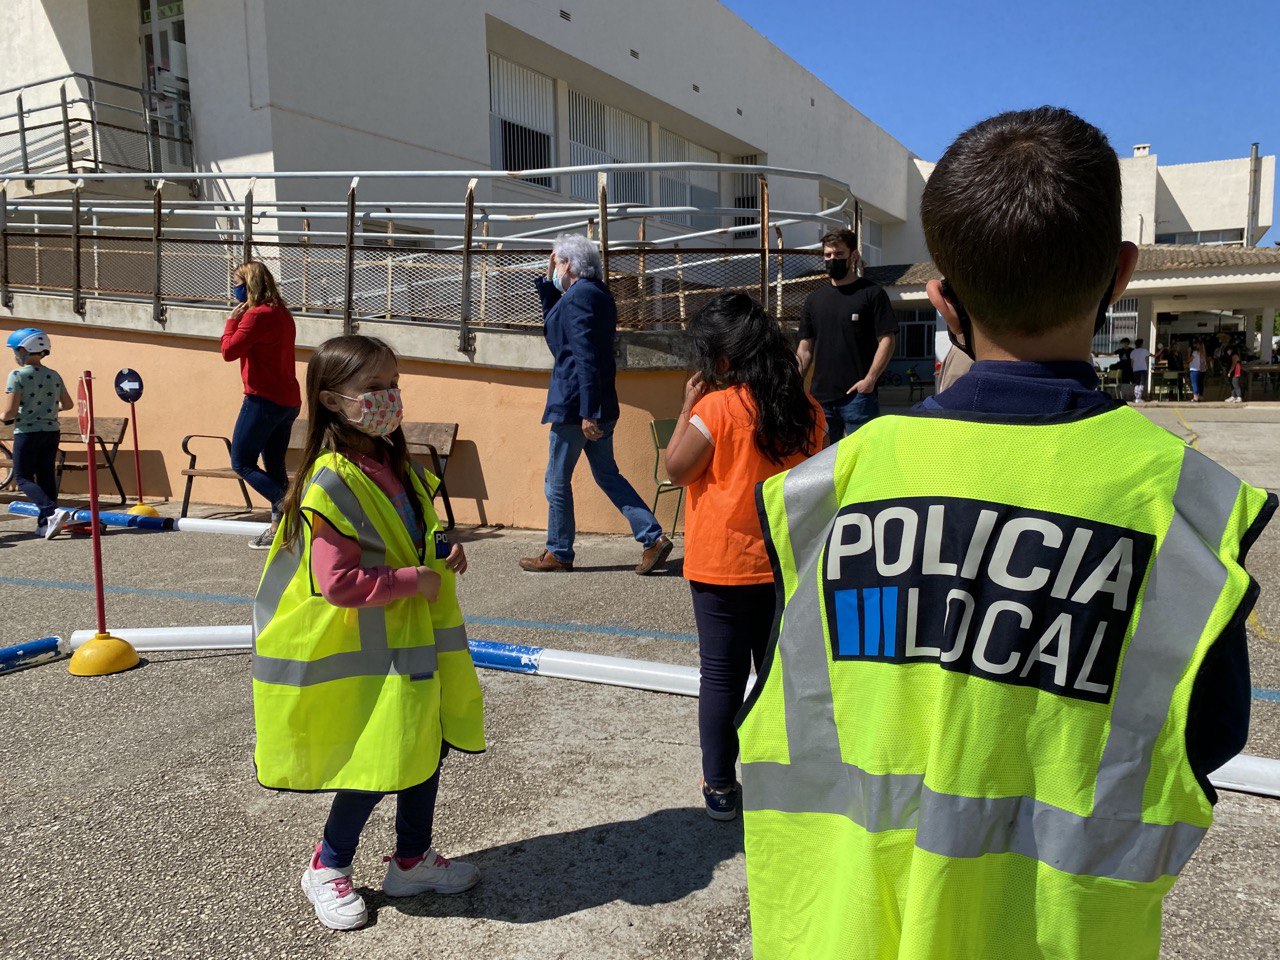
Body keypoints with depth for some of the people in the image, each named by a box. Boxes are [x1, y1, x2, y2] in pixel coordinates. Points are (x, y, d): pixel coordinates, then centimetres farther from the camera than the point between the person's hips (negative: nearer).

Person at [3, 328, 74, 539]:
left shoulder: (17, 376, -13)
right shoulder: (54, 375, 5)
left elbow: (10, 412, -16)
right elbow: (67, 404, 14)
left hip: (27, 433, -6)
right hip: (51, 432, 6)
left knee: (23, 477, 3)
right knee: (47, 477, 9)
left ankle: (51, 511, -18)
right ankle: (45, 524, 10)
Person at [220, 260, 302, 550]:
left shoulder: (256, 315, -15)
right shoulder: (282, 314, 14)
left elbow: (228, 351, -13)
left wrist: (232, 320, -1)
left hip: (264, 399, -9)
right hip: (288, 400, 9)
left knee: (241, 462, -1)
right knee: (274, 467, 13)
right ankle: (278, 528, 15)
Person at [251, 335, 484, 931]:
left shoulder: (399, 466, 5)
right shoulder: (331, 484, -22)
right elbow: (338, 584, -25)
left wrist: (445, 555, -1)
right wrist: (414, 581, -22)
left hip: (415, 640, 8)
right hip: (366, 653, -8)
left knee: (427, 746, 15)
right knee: (380, 766, 2)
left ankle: (413, 860, 35)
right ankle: (327, 868, 28)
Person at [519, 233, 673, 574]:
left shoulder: (579, 295, -15)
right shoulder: (597, 293, 15)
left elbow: (585, 357, -22)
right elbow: (555, 328, 26)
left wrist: (587, 413, -24)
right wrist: (547, 284, 17)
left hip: (575, 404, -10)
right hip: (600, 404, 10)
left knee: (557, 480, 5)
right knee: (607, 474, 14)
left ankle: (558, 553, 17)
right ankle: (654, 537, 9)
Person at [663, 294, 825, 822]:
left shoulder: (717, 407, -17)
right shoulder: (806, 409, -1)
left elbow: (676, 469, -9)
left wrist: (687, 407, -4)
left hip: (723, 566, -4)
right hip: (786, 565, 5)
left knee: (721, 675, 7)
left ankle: (720, 786, 17)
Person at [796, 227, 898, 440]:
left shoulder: (872, 294, 1)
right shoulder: (814, 299, 15)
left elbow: (887, 340, -5)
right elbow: (805, 348, 15)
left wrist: (870, 378, -16)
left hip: (858, 396, -5)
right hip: (819, 397, 5)